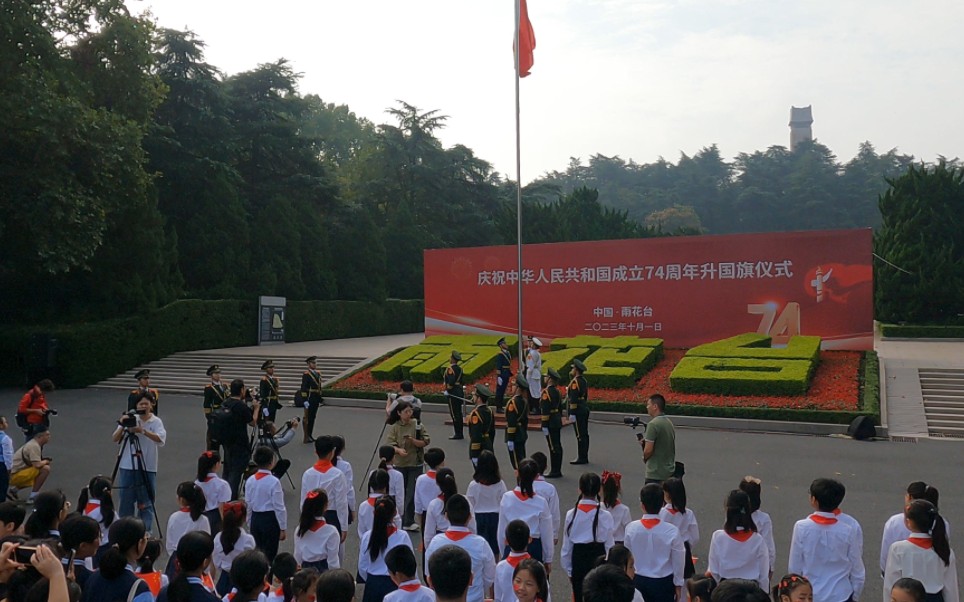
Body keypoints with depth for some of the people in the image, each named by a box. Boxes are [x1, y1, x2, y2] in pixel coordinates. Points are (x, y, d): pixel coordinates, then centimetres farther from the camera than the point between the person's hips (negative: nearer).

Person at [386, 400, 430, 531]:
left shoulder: (418, 425, -1)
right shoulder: (394, 427, -1)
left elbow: (426, 441, -4)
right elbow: (390, 444, -6)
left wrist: (413, 440, -20)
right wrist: (398, 450, -25)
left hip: (415, 463, 0)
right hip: (400, 464, 1)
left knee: (412, 493, -2)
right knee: (401, 492, 8)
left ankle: (408, 522, 5)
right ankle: (401, 520, 22)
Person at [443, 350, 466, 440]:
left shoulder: (450, 369, -15)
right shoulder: (459, 368, 11)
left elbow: (451, 382, -25)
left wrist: (447, 390, -12)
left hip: (453, 393, -9)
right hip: (460, 392, 9)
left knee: (454, 413, -4)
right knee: (458, 413, 12)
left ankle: (457, 434, -3)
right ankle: (460, 433, 17)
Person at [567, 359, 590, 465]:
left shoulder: (575, 382, -15)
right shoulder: (584, 381, 12)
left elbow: (573, 399, -20)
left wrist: (572, 413, -20)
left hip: (577, 410, -10)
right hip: (585, 408, 10)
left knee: (580, 435, -6)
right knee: (584, 434, 11)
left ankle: (581, 458, -3)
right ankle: (584, 457, 17)